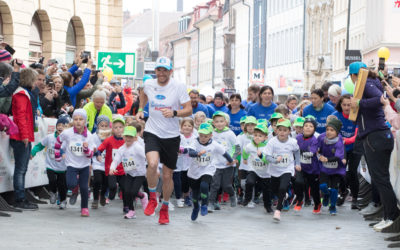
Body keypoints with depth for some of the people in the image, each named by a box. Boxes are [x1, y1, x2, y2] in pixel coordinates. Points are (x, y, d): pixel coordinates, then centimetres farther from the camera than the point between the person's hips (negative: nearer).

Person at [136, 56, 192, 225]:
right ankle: (152, 198, -3)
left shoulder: (179, 87, -9)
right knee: (152, 163, -27)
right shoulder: (149, 84, -1)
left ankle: (165, 208, 30)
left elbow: (189, 110, -8)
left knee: (167, 176, 6)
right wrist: (140, 109, 11)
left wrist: (174, 113, -26)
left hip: (171, 136, 0)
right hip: (152, 133, 0)